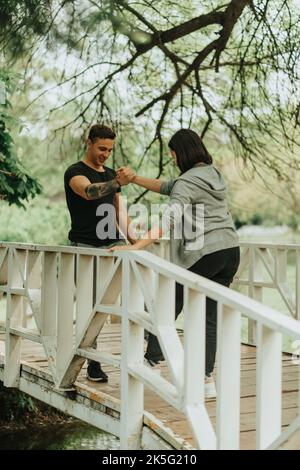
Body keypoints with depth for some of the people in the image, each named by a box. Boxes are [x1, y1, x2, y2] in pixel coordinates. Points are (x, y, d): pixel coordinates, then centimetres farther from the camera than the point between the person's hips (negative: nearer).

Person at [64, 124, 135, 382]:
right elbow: (88, 191, -27)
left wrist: (131, 235, 0)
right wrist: (118, 183, -44)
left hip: (113, 244, 5)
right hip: (86, 247, -5)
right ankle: (93, 364, 6)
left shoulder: (111, 174, 18)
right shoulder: (75, 172, -3)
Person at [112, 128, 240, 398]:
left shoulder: (187, 182, -11)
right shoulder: (213, 174, 17)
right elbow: (167, 188, 24)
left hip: (203, 254, -8)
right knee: (210, 316, 8)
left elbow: (169, 220, -25)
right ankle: (208, 381, 7)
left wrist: (136, 246, -28)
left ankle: (150, 363, 17)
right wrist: (136, 179, 20)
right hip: (231, 251, 8)